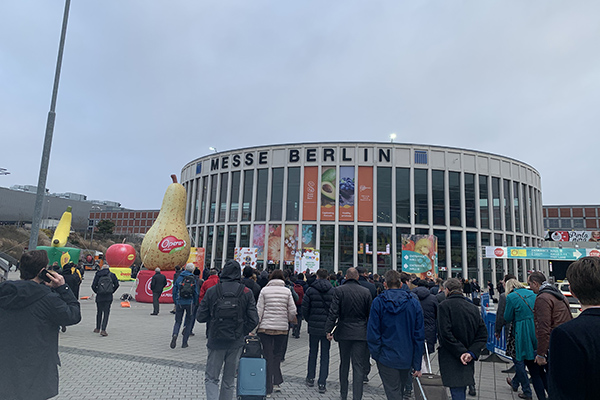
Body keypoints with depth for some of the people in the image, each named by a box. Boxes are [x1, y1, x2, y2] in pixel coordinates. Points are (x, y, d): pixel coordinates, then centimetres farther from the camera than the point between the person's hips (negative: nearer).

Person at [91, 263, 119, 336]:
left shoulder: (97, 275, 4)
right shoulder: (112, 275, 3)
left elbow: (93, 286, -1)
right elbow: (116, 285, -1)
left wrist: (97, 292, 13)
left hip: (99, 296, 1)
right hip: (109, 297, -1)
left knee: (99, 312, 17)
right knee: (106, 313, 1)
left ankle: (98, 328, 30)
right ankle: (103, 330, -9)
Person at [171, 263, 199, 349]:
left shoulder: (179, 278, 3)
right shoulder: (194, 279, -1)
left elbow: (174, 291, 6)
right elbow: (196, 293, -2)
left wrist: (175, 303, 15)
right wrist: (194, 304, 10)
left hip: (180, 303, 1)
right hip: (190, 303, -1)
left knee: (178, 321, 12)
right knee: (188, 322, 11)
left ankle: (175, 335, -17)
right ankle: (184, 343, 11)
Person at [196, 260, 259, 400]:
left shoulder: (212, 291, -7)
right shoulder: (247, 293, -6)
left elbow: (200, 317, -4)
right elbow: (253, 320, -8)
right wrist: (242, 333, 8)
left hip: (216, 341, -1)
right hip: (236, 342, 1)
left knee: (211, 378, 10)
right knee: (229, 380, 18)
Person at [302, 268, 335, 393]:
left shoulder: (311, 290, -5)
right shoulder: (333, 291, -4)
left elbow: (305, 308, -5)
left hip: (313, 326, 0)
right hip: (327, 327, 0)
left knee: (312, 353, 17)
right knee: (325, 355, 7)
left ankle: (310, 378, 27)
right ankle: (322, 384, 6)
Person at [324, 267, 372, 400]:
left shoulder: (339, 290, -7)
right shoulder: (366, 292, -2)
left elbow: (333, 312, -11)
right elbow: (370, 314, 5)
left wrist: (329, 330, -6)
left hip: (343, 332, 1)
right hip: (360, 334, 0)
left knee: (344, 364, 16)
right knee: (358, 366, 3)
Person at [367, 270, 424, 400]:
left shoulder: (378, 302, -9)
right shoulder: (414, 303, -2)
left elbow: (373, 332, -11)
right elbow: (419, 335, -1)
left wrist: (375, 354, 2)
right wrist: (417, 365, 3)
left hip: (387, 358, -3)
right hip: (407, 359, 3)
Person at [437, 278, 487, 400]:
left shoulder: (444, 306, -9)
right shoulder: (473, 307, 9)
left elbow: (445, 334, -18)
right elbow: (483, 334, 5)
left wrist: (460, 352, -13)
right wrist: (472, 352, -3)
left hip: (451, 360, -6)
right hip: (468, 362, 6)